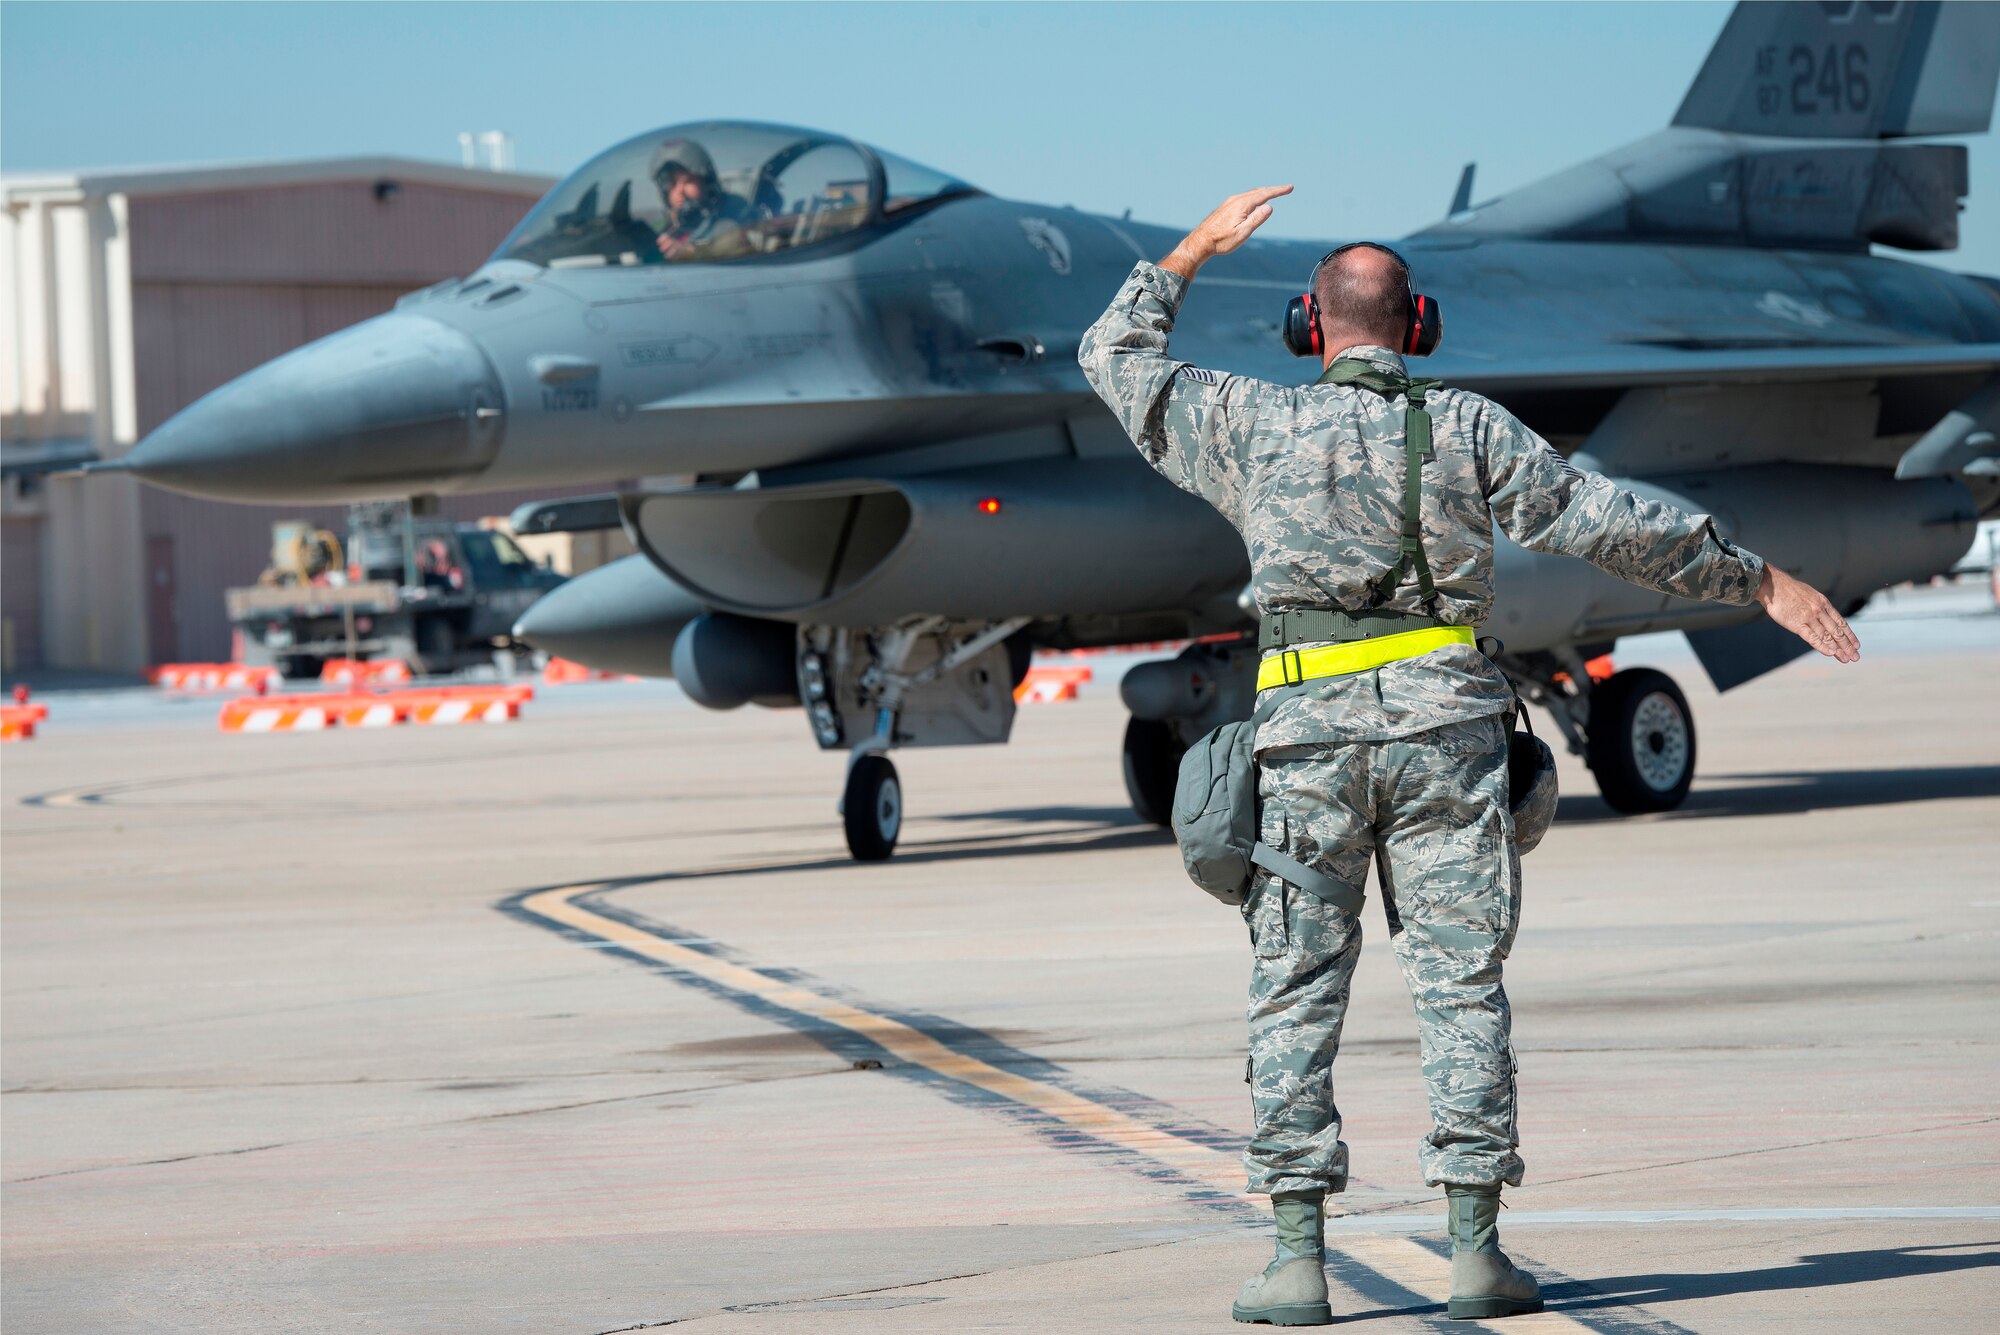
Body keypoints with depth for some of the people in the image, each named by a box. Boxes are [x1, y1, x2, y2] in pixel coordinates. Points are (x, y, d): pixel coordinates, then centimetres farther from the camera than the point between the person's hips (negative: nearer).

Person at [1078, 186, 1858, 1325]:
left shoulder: (1253, 422, 3)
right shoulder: (1463, 427, 1)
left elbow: (1117, 357, 17)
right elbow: (1607, 523, -2)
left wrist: (1197, 248, 28)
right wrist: (1760, 580, 4)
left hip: (1309, 730, 0)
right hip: (1444, 720, 0)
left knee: (1295, 993, 4)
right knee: (1463, 984, 3)